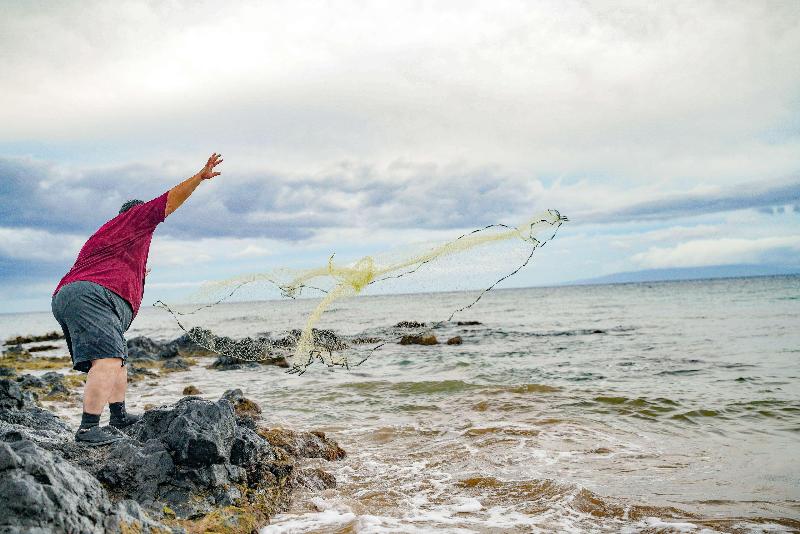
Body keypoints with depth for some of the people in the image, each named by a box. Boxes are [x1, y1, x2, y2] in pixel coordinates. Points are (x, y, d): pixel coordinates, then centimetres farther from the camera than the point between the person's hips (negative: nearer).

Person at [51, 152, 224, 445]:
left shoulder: (102, 236, 36)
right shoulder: (132, 218, 12)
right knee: (108, 359, -21)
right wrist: (200, 176, 8)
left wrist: (135, 276, 39)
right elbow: (169, 201, 7)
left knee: (117, 358, 19)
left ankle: (120, 416, 24)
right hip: (91, 296, -10)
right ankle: (88, 428, -29)